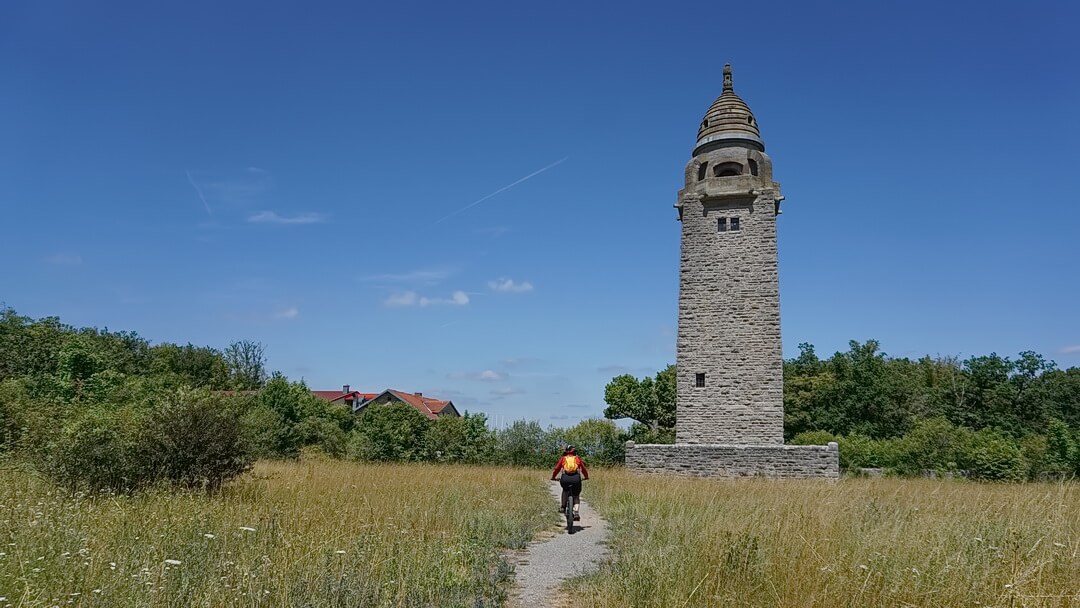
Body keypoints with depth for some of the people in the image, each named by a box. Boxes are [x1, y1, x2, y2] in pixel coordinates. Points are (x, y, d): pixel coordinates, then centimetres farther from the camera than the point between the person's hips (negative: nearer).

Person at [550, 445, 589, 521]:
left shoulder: (563, 459, 21)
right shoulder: (577, 458, 22)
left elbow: (556, 469, 22)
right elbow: (584, 469, 28)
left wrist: (553, 477, 37)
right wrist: (586, 477, 46)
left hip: (565, 478, 0)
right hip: (576, 478, 0)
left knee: (565, 490, 34)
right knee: (576, 496, 18)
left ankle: (562, 507, 24)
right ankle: (576, 512, -4)